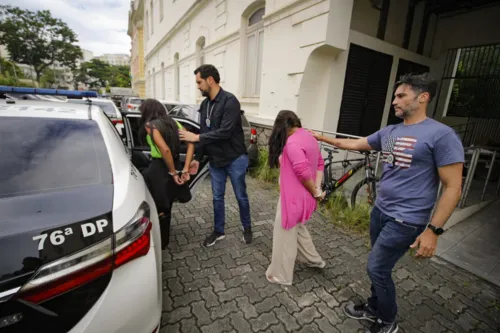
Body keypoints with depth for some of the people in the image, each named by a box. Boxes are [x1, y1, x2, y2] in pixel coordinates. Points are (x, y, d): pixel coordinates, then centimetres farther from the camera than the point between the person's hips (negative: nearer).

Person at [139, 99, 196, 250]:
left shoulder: (150, 125, -11)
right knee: (165, 207, 23)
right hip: (174, 166, 8)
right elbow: (191, 142, -3)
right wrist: (185, 169, -7)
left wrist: (173, 173, -15)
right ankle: (163, 241, 39)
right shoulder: (174, 123, 9)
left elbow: (165, 149, -26)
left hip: (158, 169, -8)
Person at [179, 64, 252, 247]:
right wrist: (198, 158, 9)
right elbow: (205, 133, 11)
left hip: (235, 159, -6)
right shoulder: (204, 104, 6)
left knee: (241, 196, 10)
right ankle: (218, 231, 33)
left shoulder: (230, 101, -18)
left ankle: (247, 228, 32)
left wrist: (196, 137, -20)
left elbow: (225, 132, -27)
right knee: (217, 198, 15)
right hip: (215, 160, 7)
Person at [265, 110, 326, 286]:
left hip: (294, 197, -9)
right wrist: (317, 189, -1)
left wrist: (315, 193, -12)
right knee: (298, 227, 28)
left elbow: (303, 173, -28)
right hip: (303, 196, 9)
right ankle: (313, 260, 44)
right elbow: (320, 164, 8)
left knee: (285, 235, 7)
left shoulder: (292, 143, -23)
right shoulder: (309, 137, 7)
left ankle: (281, 275, 25)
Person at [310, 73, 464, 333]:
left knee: (376, 268, 2)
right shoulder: (389, 132, 6)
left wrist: (433, 230, -18)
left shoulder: (441, 135, -15)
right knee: (381, 266, 20)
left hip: (406, 221, -6)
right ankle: (374, 308, 41)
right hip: (380, 211, 7)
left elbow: (453, 188, -15)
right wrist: (323, 138, 17)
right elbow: (354, 144, 17)